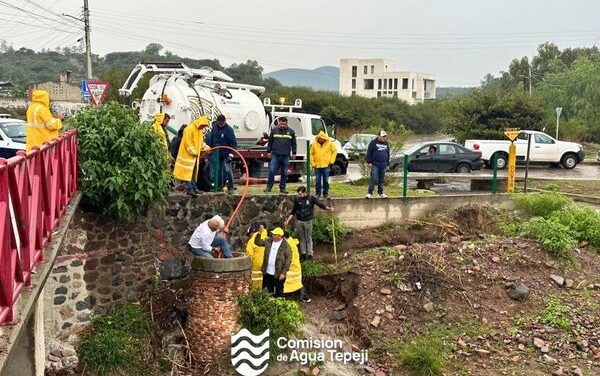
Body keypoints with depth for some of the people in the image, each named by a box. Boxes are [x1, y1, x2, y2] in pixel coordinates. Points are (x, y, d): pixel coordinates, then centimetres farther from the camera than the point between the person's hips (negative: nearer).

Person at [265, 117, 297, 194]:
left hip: (286, 156, 1)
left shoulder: (291, 132, 8)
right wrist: (269, 151, 6)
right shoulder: (274, 131, 7)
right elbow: (270, 142, 11)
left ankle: (282, 188, 14)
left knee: (284, 173, 5)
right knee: (272, 171, -6)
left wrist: (294, 153, 6)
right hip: (275, 155, -1)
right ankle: (269, 186, 3)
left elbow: (293, 143, 11)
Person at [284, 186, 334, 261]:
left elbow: (320, 204, -7)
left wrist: (328, 208, -23)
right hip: (299, 221, 3)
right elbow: (293, 211, 7)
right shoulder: (297, 200, 1)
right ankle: (303, 253, 18)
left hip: (308, 221, -3)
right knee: (301, 238, 9)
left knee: (308, 238, 2)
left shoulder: (311, 198, -7)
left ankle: (310, 254, 8)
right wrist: (288, 220, 1)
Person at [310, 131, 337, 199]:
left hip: (326, 166, -1)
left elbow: (335, 151, 6)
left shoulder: (329, 143, -1)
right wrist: (312, 163, 1)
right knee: (318, 181, 5)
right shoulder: (314, 144, 1)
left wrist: (331, 161, 1)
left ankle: (326, 193, 16)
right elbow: (311, 154, 7)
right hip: (317, 166, 1)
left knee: (326, 181, 5)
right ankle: (318, 194, 14)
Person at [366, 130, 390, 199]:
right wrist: (369, 162, -9)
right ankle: (370, 193, -7)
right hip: (375, 165, -5)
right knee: (374, 179, -10)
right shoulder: (373, 142, -1)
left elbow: (388, 154, 22)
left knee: (381, 180, 9)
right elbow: (369, 153, -4)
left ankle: (380, 193, 16)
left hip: (383, 165, 5)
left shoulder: (386, 144, 15)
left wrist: (387, 164, 19)